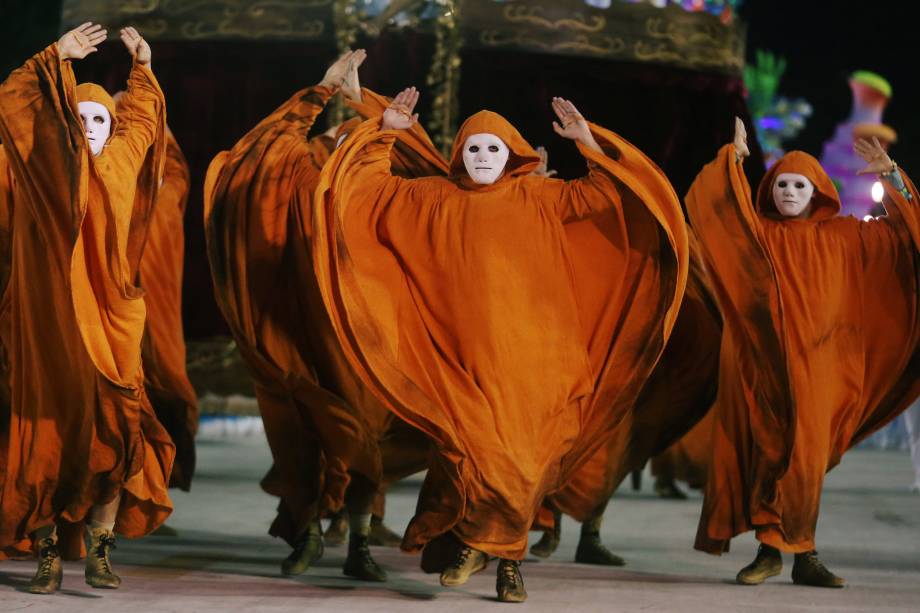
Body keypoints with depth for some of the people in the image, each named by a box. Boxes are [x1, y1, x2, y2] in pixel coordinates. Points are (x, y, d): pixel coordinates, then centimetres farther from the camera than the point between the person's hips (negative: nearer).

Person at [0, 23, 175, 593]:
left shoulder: (120, 163, 10)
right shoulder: (47, 166, 0)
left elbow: (144, 117, 30)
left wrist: (143, 66, 23)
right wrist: (57, 56, -13)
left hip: (111, 323, 3)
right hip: (53, 321, -3)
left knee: (116, 434, -4)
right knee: (54, 430, -2)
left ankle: (99, 552, 4)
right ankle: (50, 553, 5)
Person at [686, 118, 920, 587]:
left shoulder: (841, 236, 11)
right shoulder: (753, 232, 7)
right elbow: (707, 203, -4)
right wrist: (733, 157, -8)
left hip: (814, 366, 1)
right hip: (760, 361, -1)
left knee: (806, 456, -3)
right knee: (763, 452, -3)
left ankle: (802, 554, 5)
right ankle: (769, 549, 5)